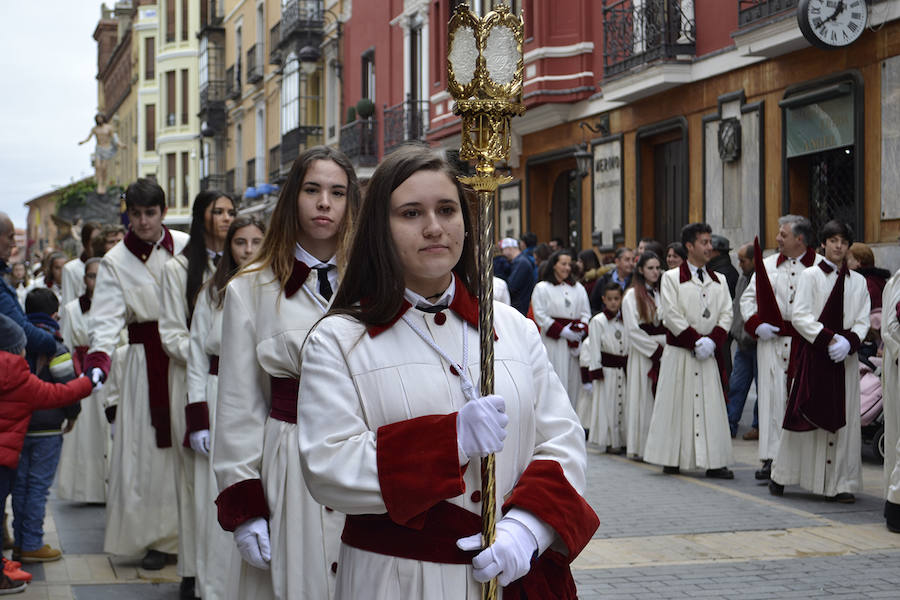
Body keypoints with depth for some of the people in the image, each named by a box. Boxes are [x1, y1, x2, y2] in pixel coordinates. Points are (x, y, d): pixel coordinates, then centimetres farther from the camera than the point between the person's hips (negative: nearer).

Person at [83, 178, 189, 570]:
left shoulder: (186, 246, 2)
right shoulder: (115, 262, 0)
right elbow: (107, 318, -10)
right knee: (150, 448, 0)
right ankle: (157, 536, 11)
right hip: (147, 362, -1)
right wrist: (98, 360, -25)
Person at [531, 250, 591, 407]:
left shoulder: (578, 288, 16)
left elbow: (586, 313, 14)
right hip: (553, 341, -5)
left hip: (575, 342, 5)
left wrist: (581, 330, -7)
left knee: (574, 378, 4)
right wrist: (562, 331, -13)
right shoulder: (542, 288, 1)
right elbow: (540, 316, -6)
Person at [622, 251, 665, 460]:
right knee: (644, 398, -4)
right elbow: (633, 331, -9)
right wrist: (656, 347, -11)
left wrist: (666, 344, 0)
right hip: (642, 354, -5)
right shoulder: (632, 296, -2)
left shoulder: (662, 293, 14)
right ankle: (640, 446, 0)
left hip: (664, 354, 5)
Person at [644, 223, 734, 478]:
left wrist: (711, 341, -11)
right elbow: (671, 316, -8)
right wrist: (696, 340, -14)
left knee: (712, 406, 0)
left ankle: (714, 462, 1)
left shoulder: (719, 281, 12)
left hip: (709, 354, 3)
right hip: (680, 354, -3)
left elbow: (726, 315, 6)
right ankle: (672, 459, 7)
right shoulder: (671, 278, -1)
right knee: (677, 405, -1)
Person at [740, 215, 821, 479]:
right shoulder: (767, 265, 11)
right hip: (773, 340, 3)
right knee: (773, 396, 1)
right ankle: (771, 457, 5)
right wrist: (756, 325, -1)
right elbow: (747, 298, 15)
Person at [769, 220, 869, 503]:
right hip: (813, 355, -3)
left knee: (844, 419, 0)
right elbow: (800, 316, -7)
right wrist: (829, 338, -17)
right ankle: (781, 475, 13)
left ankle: (841, 483, 5)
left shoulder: (858, 281, 11)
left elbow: (863, 321, 7)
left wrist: (848, 341, -13)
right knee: (805, 415, -1)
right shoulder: (810, 275, 1)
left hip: (844, 358, 3)